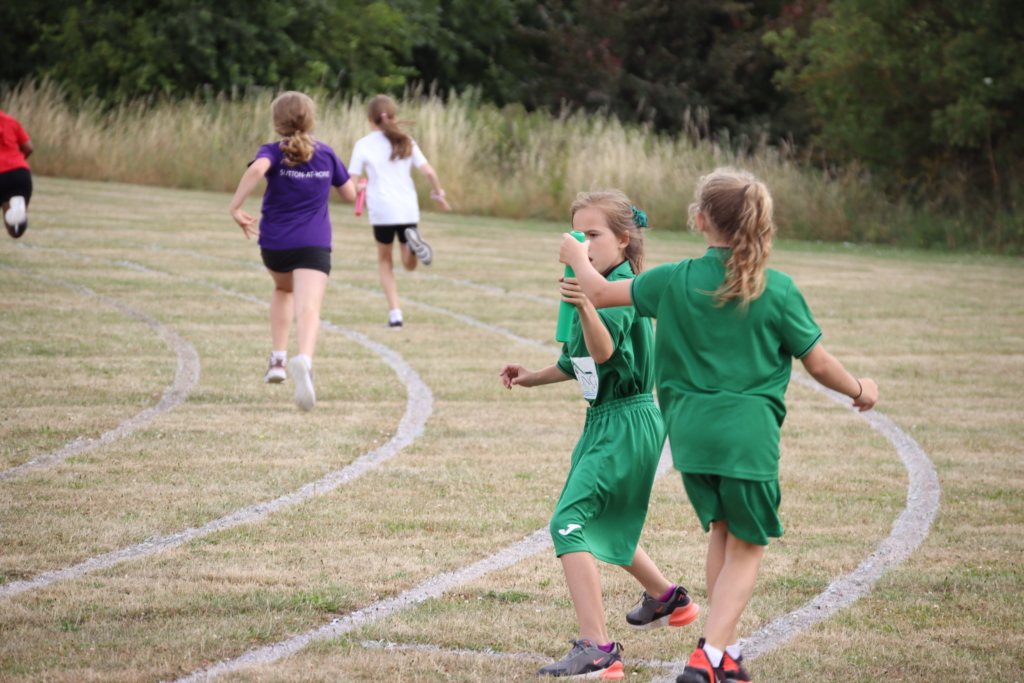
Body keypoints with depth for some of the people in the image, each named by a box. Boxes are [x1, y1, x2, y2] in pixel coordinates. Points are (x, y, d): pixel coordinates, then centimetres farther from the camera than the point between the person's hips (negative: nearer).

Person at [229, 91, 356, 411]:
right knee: (308, 309, -17)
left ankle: (278, 358, 25)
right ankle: (303, 360, -47)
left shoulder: (273, 153, -3)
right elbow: (349, 194, 15)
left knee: (283, 290, 32)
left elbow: (257, 169, -28)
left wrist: (235, 207, -22)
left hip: (274, 243, 1)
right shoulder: (326, 154, 6)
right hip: (314, 245, -1)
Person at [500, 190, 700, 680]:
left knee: (569, 523, -20)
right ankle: (667, 598, 52)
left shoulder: (621, 290, -18)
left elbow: (604, 350, -37)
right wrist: (532, 378, 19)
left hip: (626, 423, -10)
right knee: (602, 522, 28)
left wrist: (585, 307, -53)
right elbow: (580, 363, 25)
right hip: (607, 420, 10)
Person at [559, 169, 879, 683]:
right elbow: (819, 363, 0)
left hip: (690, 430, 3)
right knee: (746, 548, 8)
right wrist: (859, 390, 20)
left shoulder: (676, 280, -3)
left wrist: (577, 256, 27)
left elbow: (599, 292, 6)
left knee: (720, 532, 21)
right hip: (749, 434, -3)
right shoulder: (777, 290, -7)